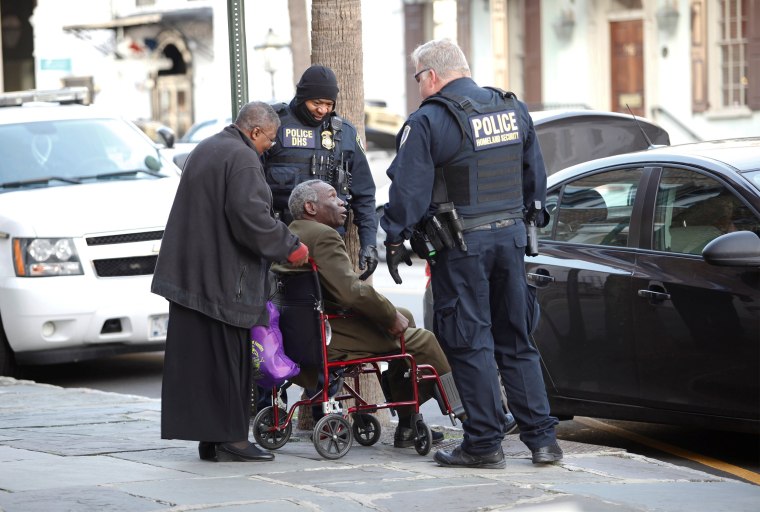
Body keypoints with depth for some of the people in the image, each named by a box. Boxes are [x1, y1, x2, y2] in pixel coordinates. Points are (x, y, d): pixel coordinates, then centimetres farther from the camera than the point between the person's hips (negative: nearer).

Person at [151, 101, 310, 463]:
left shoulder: (205, 150, 19)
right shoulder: (242, 159, -13)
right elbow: (250, 216, -23)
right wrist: (291, 248, -13)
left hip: (190, 270, 9)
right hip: (223, 279, -9)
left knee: (198, 356, 8)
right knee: (226, 356, -5)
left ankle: (209, 439, 11)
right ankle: (229, 437, -3)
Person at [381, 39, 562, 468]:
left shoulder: (428, 121, -11)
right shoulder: (514, 110, 9)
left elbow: (409, 187, -12)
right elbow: (536, 177, 17)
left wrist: (396, 240, -2)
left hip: (461, 245, -6)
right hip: (511, 238, 6)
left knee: (469, 344, 1)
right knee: (516, 342, 12)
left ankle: (485, 443, 1)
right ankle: (542, 437, 9)